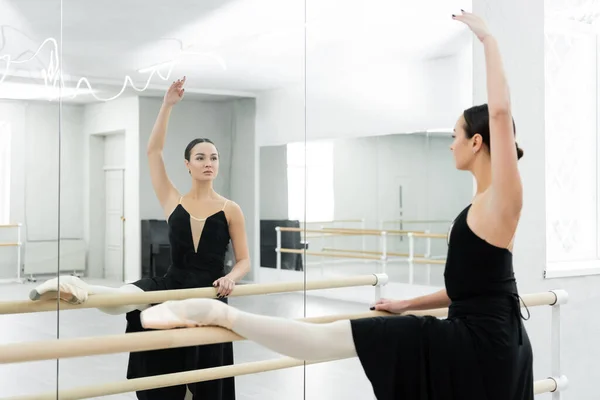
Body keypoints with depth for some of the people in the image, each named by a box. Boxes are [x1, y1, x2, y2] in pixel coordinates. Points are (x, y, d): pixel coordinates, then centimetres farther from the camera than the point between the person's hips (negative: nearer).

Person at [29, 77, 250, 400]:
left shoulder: (230, 210, 0)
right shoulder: (173, 203, 2)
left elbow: (244, 260, 2)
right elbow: (153, 151, -4)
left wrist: (231, 278, -21)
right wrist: (168, 104, -8)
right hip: (171, 286, 1)